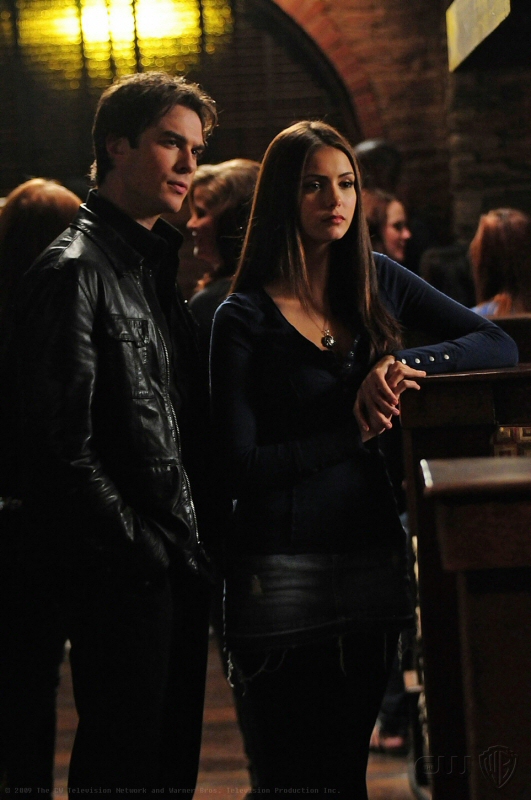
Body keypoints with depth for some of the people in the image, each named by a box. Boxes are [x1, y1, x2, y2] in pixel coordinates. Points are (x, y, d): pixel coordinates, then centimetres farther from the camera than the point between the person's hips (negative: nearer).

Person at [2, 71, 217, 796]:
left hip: (177, 566, 9)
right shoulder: (73, 270, -11)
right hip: (121, 577, -9)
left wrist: (194, 542, 10)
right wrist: (142, 548, -15)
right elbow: (64, 448, -17)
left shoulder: (159, 267, 18)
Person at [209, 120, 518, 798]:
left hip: (372, 560, 4)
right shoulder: (244, 318, -6)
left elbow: (499, 346, 3)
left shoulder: (377, 282, 7)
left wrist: (405, 362, -13)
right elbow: (241, 469, -11)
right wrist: (354, 431, -16)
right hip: (283, 578, -4)